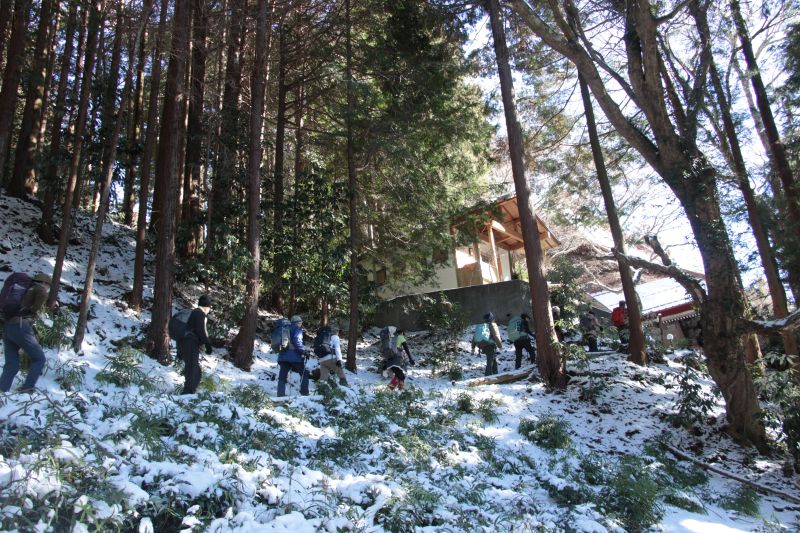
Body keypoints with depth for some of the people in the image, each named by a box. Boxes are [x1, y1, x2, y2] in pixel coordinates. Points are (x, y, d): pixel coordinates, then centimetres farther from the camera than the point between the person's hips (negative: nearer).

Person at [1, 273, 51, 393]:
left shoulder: (25, 291, 30)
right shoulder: (39, 288, 8)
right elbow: (43, 295, -16)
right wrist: (33, 310, -1)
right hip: (21, 327, -7)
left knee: (11, 364, 10)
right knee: (39, 359, 5)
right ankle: (27, 387, -7)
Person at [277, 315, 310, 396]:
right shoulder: (297, 329, 0)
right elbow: (297, 341, -15)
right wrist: (303, 351, -12)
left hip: (283, 355, 6)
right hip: (294, 356, -6)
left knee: (282, 376, 8)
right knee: (304, 374, 6)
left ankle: (281, 394, 1)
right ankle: (304, 393, 0)